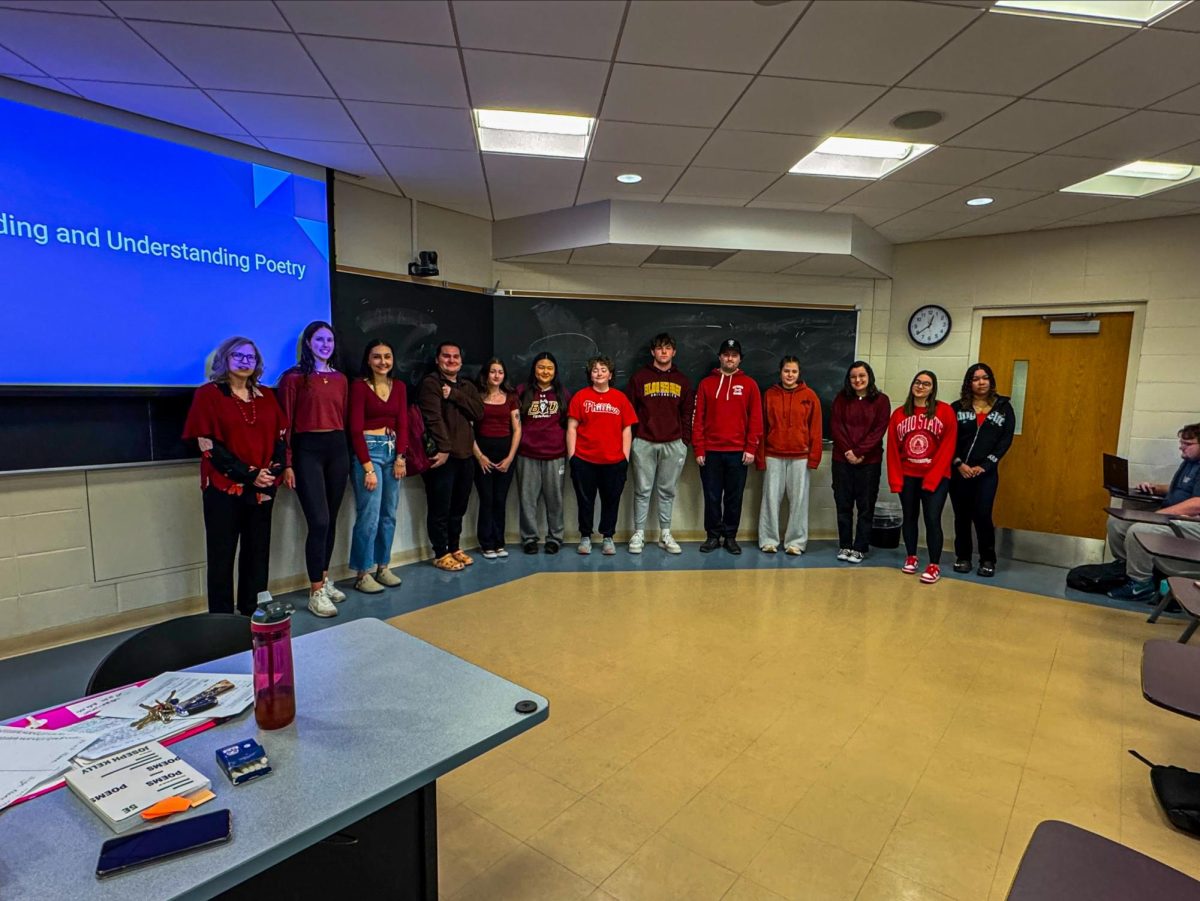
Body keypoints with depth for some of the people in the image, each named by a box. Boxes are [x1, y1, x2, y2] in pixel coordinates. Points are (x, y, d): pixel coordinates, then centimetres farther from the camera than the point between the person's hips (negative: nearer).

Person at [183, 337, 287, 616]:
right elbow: (208, 445, -8)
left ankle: (252, 613, 21)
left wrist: (273, 471, -8)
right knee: (222, 555, 2)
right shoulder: (208, 394, -1)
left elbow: (281, 438, 10)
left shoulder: (266, 396, 11)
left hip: (264, 488, 4)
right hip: (224, 488, -4)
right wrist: (248, 475, -15)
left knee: (257, 551, 9)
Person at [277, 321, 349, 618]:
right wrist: (287, 464, -10)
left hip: (337, 449, 5)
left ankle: (324, 579, 26)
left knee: (331, 520, 11)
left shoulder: (340, 379, 12)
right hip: (308, 450, -5)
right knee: (319, 521, -9)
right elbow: (285, 424, -5)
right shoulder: (293, 378, -3)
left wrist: (343, 449, 12)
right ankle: (316, 591, 1)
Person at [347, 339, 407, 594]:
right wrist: (368, 467, -14)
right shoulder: (359, 385, -6)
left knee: (389, 515, 9)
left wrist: (400, 457, -4)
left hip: (393, 451, 6)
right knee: (369, 516, -6)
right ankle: (363, 575, 5)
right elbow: (356, 429, -10)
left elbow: (402, 423, 8)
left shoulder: (399, 386, 10)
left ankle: (383, 567, 20)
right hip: (368, 450, -6)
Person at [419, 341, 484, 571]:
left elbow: (479, 412, 0)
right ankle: (441, 554, 11)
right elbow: (433, 418, -16)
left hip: (464, 456, 7)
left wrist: (454, 395, -10)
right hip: (442, 456, -7)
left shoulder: (467, 387, 17)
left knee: (458, 507, 15)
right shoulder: (430, 383, -5)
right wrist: (444, 448, -22)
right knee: (440, 509, 0)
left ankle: (454, 548, 28)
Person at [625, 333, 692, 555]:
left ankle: (665, 535, 16)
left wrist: (685, 437, 3)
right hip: (644, 443, -2)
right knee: (642, 491, 2)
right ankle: (638, 534, 10)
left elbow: (688, 412, 12)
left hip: (673, 445, 2)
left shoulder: (682, 380, 11)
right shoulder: (639, 377, 4)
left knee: (667, 491, 8)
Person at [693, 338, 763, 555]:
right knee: (712, 496, 5)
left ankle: (730, 536, 19)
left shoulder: (749, 385, 5)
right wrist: (698, 449, -3)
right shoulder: (706, 383, 5)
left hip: (738, 452, 0)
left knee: (734, 497, 7)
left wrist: (751, 448, -5)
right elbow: (698, 418, 2)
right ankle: (713, 535, 18)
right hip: (711, 451, 0)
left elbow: (755, 419, 2)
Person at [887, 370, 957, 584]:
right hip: (907, 476, 3)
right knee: (910, 517, 12)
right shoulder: (899, 414, 4)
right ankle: (911, 557, 27)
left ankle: (934, 565, 5)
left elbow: (947, 448, -8)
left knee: (932, 519, -6)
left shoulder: (945, 411, -5)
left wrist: (932, 477, -13)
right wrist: (895, 479, -3)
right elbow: (893, 449, 3)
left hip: (936, 477, -3)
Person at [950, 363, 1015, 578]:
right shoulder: (957, 407, 6)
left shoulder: (1003, 407, 6)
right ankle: (963, 557, 19)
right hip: (958, 471, 1)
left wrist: (984, 466, -10)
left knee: (982, 516, -6)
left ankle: (988, 560, 9)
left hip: (986, 472, -1)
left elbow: (1006, 440, -1)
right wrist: (959, 464, -12)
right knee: (962, 516, 6)